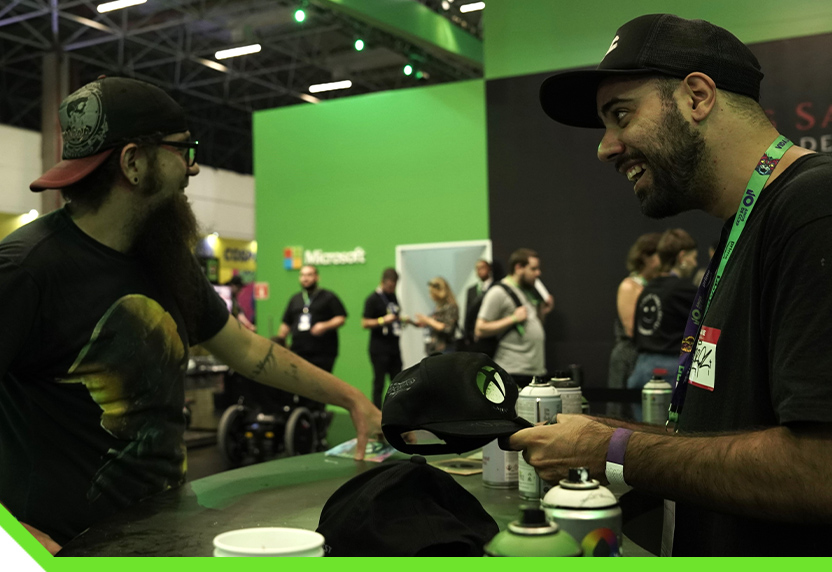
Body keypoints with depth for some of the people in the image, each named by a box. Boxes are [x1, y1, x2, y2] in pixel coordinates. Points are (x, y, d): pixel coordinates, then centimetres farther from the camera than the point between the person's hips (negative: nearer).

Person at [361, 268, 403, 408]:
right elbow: (365, 323, -12)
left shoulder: (393, 297, 14)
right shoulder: (373, 299, -8)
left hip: (394, 347, 7)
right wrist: (383, 320, -22)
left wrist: (402, 319, 9)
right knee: (379, 383, -2)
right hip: (379, 349, -7)